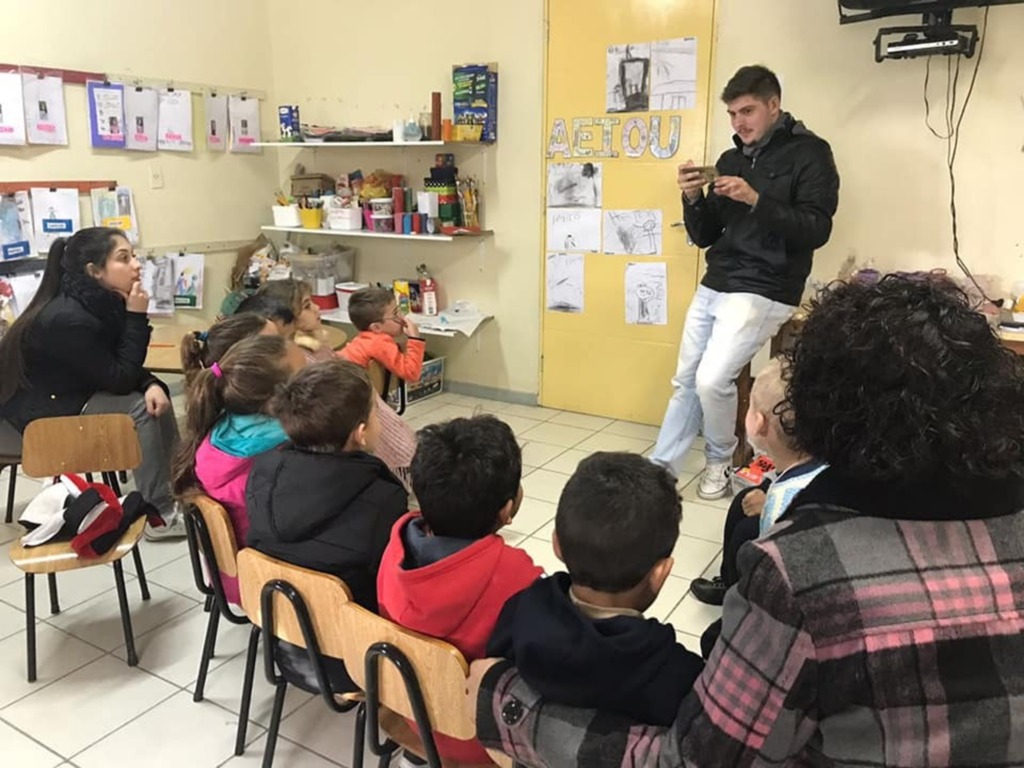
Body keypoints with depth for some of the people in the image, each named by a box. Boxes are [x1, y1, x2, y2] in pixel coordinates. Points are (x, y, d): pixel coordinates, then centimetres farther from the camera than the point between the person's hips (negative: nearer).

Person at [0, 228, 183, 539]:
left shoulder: (101, 301, -4)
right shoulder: (67, 318, -30)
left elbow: (119, 369, 3)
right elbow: (119, 379, -24)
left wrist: (151, 384, -18)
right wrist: (136, 316, -25)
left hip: (70, 394, 8)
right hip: (34, 413, -8)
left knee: (156, 399, -5)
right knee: (139, 409, -22)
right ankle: (160, 515, -15)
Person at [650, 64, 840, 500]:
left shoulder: (808, 154, -4)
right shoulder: (731, 160, 13)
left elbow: (817, 230, -14)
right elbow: (704, 237, 13)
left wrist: (756, 200, -24)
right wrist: (694, 199, -7)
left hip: (763, 294, -6)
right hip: (712, 288, 7)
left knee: (712, 380, -16)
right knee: (685, 380, 7)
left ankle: (720, 462, 9)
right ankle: (661, 466, 19)